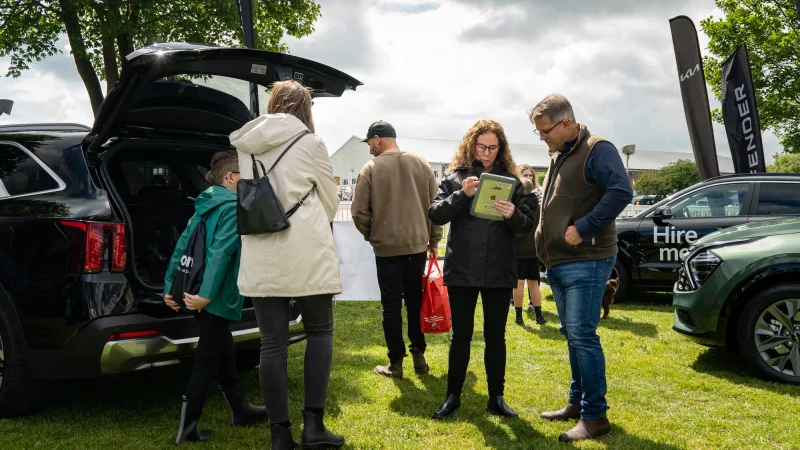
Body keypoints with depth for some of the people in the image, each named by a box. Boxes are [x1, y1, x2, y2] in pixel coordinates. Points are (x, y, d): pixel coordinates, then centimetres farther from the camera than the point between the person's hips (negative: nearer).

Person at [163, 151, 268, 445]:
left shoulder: (206, 205, 13)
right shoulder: (235, 207, -13)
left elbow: (182, 245, 12)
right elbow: (221, 252, -24)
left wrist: (170, 287, 14)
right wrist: (206, 294, -26)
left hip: (209, 297, 9)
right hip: (217, 298, -9)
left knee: (225, 354, 19)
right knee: (207, 361, 0)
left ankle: (241, 410, 33)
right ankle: (186, 430, 7)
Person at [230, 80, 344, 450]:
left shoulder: (245, 145, 10)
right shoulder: (310, 143, -3)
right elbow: (331, 200, 7)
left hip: (260, 257, 4)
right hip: (306, 253, -3)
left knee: (272, 344, 6)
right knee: (319, 331, 12)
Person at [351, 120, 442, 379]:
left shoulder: (371, 168, -8)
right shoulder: (420, 163, 2)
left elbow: (359, 212, -9)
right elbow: (435, 204, 3)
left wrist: (371, 235, 9)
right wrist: (434, 239, 11)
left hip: (386, 247, -3)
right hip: (417, 244, 3)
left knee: (392, 306, 4)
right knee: (415, 301, 14)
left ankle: (396, 363, 9)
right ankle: (419, 356, 18)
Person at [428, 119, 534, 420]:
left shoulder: (511, 180, 4)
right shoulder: (456, 177, 2)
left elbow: (527, 226, 2)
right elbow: (435, 214, -6)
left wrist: (513, 215, -21)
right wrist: (462, 195, -21)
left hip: (499, 272, 1)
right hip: (461, 270, -1)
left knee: (496, 335, 10)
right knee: (461, 335, 9)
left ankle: (496, 397, 21)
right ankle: (453, 395, 21)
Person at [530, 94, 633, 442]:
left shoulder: (597, 150, -12)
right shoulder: (557, 155, 16)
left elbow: (621, 192, -24)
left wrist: (582, 228, -24)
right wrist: (546, 248, 15)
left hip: (586, 262, -9)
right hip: (558, 263, 9)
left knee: (582, 336, -10)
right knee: (573, 335, 14)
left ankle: (595, 416, -2)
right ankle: (578, 402, 25)